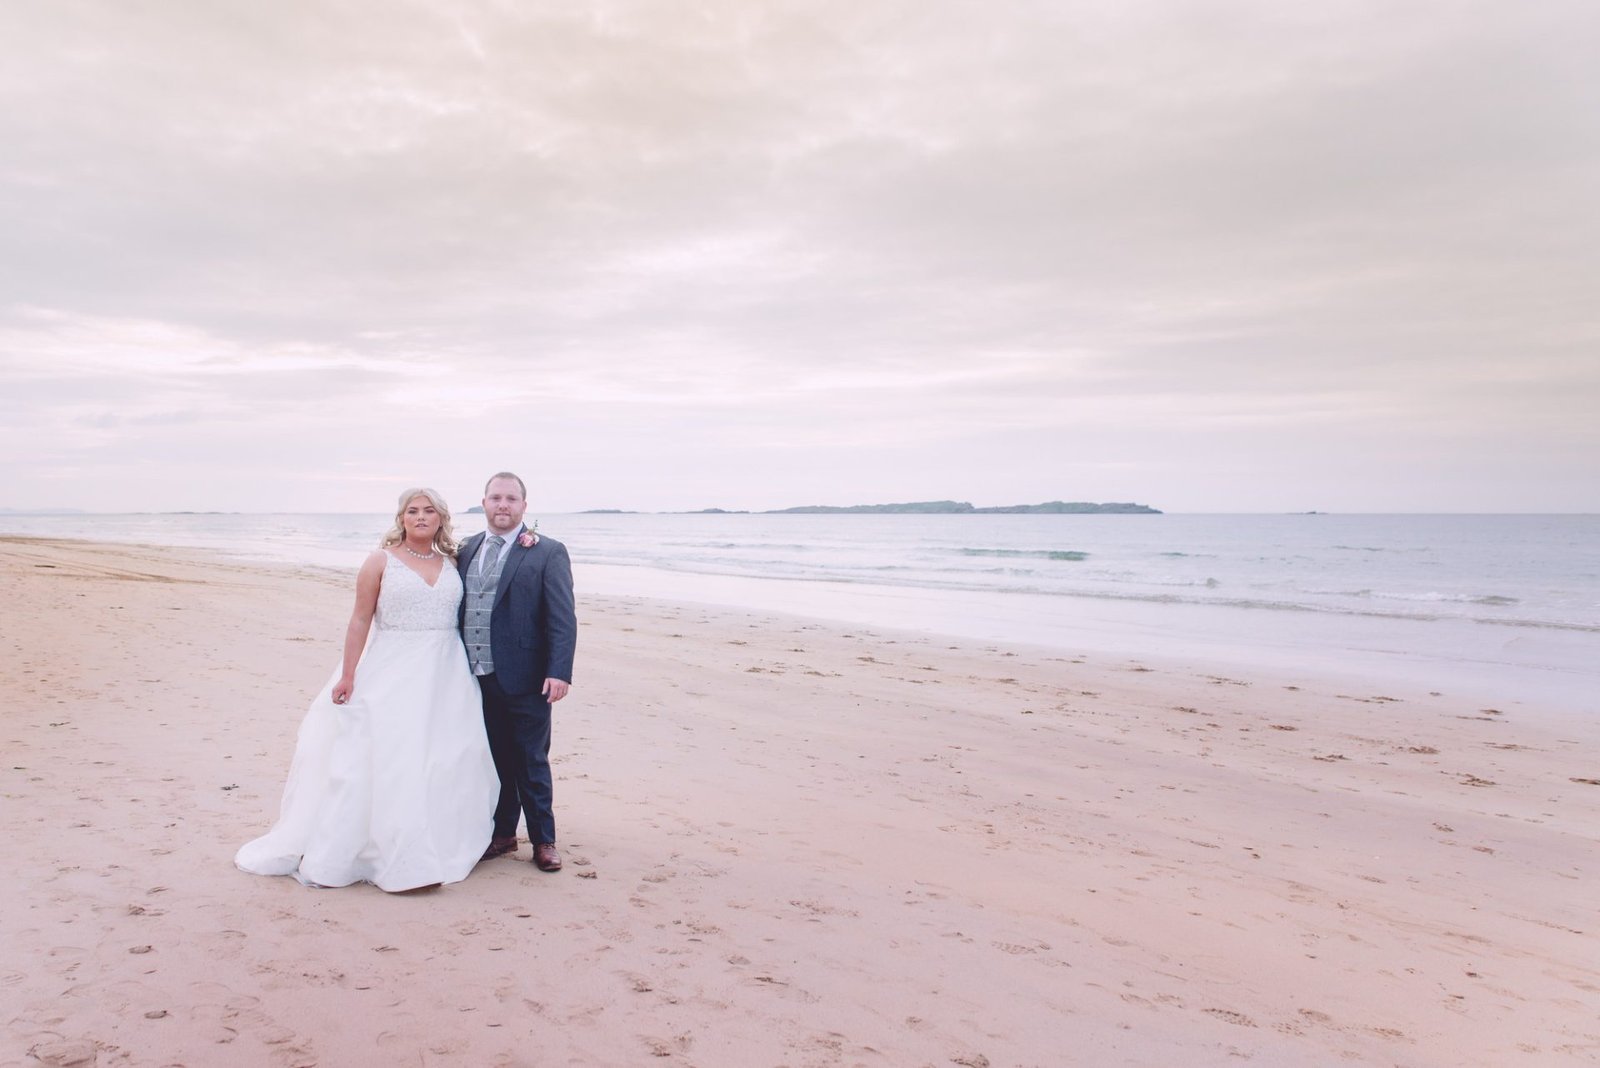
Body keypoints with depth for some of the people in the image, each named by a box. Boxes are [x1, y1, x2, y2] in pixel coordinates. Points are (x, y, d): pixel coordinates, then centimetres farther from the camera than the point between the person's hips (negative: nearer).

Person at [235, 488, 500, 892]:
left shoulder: (452, 562, 8)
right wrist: (348, 674, -7)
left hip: (446, 676, 4)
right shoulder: (381, 561, -2)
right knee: (380, 762, -2)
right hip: (394, 675, -4)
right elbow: (360, 620, -3)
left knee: (444, 762, 7)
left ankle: (440, 846, 21)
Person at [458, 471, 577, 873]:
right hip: (476, 678, 5)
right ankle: (502, 833, 29)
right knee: (494, 761, 15)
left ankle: (543, 840, 20)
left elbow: (563, 618, -10)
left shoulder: (547, 553, -5)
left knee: (531, 764, 6)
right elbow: (456, 610, 14)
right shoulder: (466, 550, 10)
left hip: (524, 680, -4)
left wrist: (559, 672, -18)